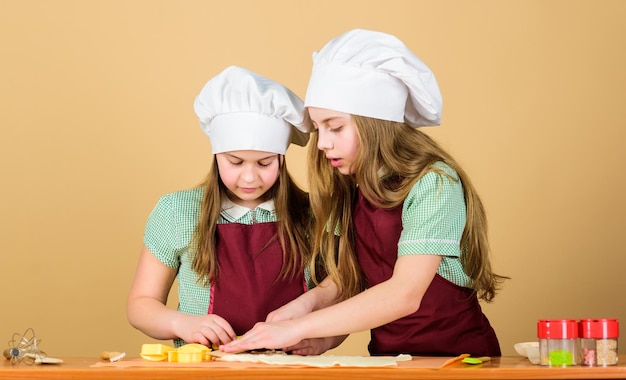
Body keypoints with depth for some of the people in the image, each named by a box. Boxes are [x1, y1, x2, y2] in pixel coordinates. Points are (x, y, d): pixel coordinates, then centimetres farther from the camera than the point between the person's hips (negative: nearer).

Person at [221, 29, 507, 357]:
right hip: (388, 355, 5)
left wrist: (298, 328, -24)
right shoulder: (351, 188, 5)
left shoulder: (433, 183, -16)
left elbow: (404, 294, -23)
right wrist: (309, 302, -9)